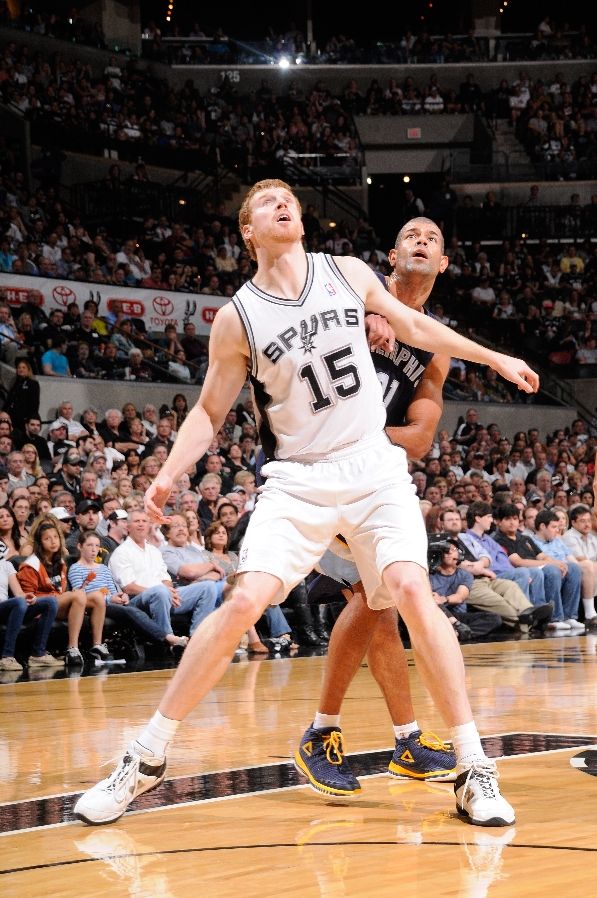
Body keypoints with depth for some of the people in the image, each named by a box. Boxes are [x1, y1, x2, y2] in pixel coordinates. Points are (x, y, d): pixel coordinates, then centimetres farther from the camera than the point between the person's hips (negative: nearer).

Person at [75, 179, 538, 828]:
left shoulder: (349, 274, 3)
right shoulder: (237, 318, -3)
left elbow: (413, 327, 19)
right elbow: (209, 411, 5)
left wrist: (494, 359, 23)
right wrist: (168, 475, -11)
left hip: (374, 468, 1)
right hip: (297, 478, -1)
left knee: (411, 589, -18)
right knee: (244, 602, -17)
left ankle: (474, 771, -11)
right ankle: (146, 759, -5)